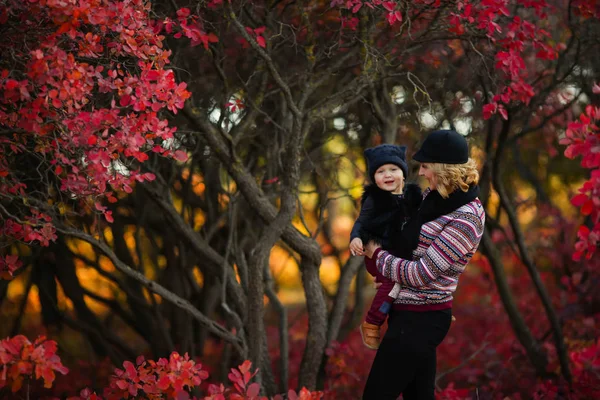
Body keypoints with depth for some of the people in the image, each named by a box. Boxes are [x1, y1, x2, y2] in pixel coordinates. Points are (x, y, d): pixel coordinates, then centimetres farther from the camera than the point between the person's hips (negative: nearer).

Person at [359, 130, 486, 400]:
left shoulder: (465, 220, -21)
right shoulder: (435, 195, 5)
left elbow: (420, 274, -22)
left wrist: (377, 255, -10)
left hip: (419, 321, -9)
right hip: (417, 316, 9)